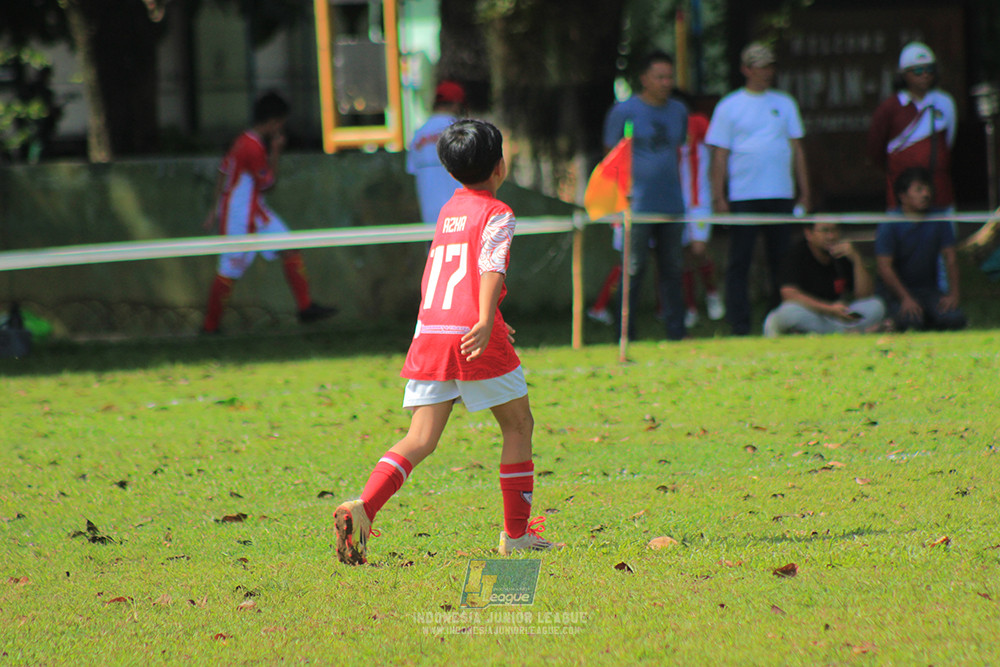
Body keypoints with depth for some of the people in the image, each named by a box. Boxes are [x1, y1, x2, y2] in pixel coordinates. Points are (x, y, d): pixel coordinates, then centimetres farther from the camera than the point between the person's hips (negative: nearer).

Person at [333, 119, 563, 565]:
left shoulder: (447, 212, 22)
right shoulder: (496, 214, -1)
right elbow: (491, 267, -18)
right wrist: (486, 321, -32)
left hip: (429, 331, 6)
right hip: (473, 337, -6)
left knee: (420, 440, 1)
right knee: (518, 425, 12)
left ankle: (363, 508, -21)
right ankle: (517, 534, 15)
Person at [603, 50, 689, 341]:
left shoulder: (678, 110, 13)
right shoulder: (624, 111, -3)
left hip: (672, 206, 5)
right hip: (638, 205, -5)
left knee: (672, 269, 8)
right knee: (633, 270, -5)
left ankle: (677, 333, 13)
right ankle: (625, 336, 0)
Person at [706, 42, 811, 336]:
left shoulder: (784, 104, 14)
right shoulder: (729, 107, 5)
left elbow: (796, 149, 15)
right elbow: (720, 155, 2)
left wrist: (804, 194, 9)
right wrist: (719, 198, -5)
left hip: (781, 195, 3)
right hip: (743, 197, -3)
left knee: (782, 258, 4)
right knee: (740, 261, -4)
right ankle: (739, 325, -3)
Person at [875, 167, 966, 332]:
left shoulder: (939, 221, 3)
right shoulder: (888, 225, -9)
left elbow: (950, 259, 3)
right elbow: (885, 267, -13)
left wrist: (953, 294, -9)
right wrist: (906, 298, -21)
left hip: (929, 289, 4)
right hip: (897, 291, -4)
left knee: (955, 319, -25)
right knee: (911, 321, -34)